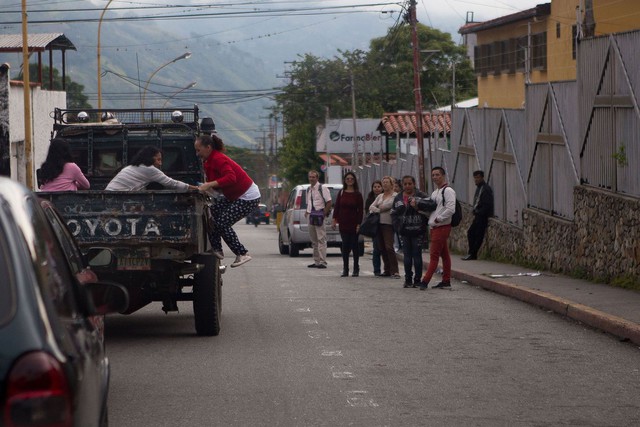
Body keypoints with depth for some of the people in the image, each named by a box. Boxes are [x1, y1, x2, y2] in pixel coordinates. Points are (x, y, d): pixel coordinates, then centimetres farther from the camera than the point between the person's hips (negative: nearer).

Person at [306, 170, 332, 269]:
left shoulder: (322, 188, -6)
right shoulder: (308, 190, 16)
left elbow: (329, 202, -10)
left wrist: (323, 214, -15)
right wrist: (307, 212, 7)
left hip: (319, 216, -8)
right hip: (310, 216, 8)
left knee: (321, 239, -11)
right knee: (314, 240, 11)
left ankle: (322, 262, -14)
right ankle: (316, 261, 16)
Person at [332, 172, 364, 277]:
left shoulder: (357, 194, -2)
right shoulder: (341, 193, 6)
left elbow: (360, 210, -3)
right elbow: (336, 206, 7)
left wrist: (359, 224, -10)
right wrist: (334, 219, -3)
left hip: (353, 224, -2)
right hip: (343, 224, 2)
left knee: (354, 246, 3)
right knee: (345, 246, 3)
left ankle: (356, 269, 10)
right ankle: (345, 270, 7)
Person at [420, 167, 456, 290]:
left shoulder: (448, 191, -10)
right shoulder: (435, 192, 19)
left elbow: (450, 210, -20)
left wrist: (438, 219, -16)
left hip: (442, 227, -9)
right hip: (434, 227, 9)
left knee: (434, 254, -10)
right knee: (444, 254, 11)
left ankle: (425, 281, -13)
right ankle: (446, 280, 13)